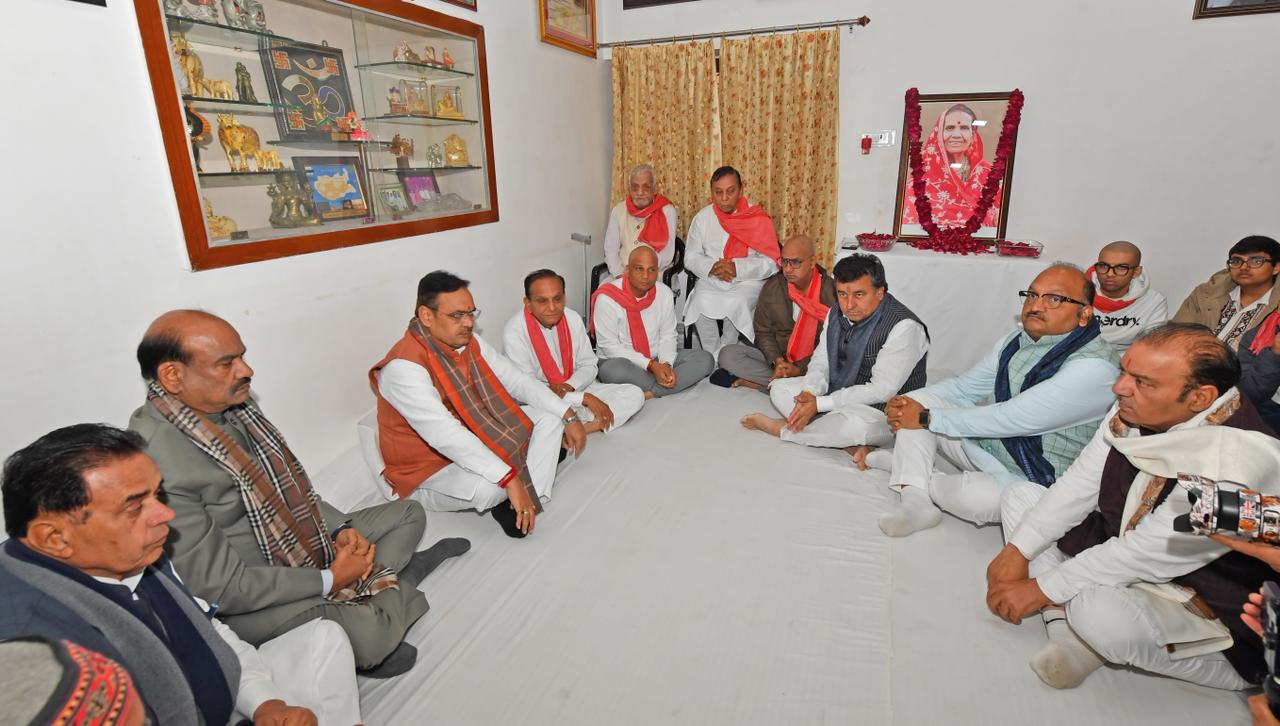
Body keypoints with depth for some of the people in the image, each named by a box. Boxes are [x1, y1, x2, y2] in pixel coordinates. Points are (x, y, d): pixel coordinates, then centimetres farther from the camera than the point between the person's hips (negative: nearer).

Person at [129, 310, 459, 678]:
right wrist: (329, 580, -18)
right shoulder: (157, 464, -29)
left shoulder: (233, 406, -5)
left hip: (304, 542, 8)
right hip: (248, 599, -8)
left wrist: (339, 527, -6)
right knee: (367, 634, -29)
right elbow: (222, 587, -25)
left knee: (407, 514, 15)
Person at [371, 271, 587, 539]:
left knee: (549, 417, 1)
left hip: (475, 443, 9)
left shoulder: (470, 342, -3)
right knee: (488, 487, -38)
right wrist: (508, 478, -40)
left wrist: (568, 415, -3)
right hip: (430, 470, -8)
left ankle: (525, 501, -13)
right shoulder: (404, 366, -28)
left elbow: (516, 379, 3)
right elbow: (444, 435, -36)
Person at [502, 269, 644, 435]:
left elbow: (589, 366, 7)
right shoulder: (514, 333, -19)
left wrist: (568, 387, -15)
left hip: (574, 389, 6)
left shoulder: (573, 319, -4)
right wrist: (584, 398, -22)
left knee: (635, 395, -12)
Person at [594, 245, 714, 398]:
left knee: (705, 359, -12)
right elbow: (610, 346, -17)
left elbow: (668, 336, 4)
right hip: (620, 360, -5)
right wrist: (651, 365, -23)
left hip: (657, 358, 5)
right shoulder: (607, 298, -17)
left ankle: (647, 393, -24)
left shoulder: (665, 293, -2)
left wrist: (666, 364, -18)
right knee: (614, 370, -40)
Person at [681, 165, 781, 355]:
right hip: (711, 281, 2)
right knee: (701, 302, -29)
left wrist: (737, 268, -22)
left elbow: (771, 263, -7)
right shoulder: (702, 218, 4)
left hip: (748, 282, -2)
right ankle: (712, 357, -12)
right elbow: (691, 258, 6)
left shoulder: (758, 219, -4)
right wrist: (711, 267, -16)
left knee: (735, 304, -33)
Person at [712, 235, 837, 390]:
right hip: (776, 357, 3)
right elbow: (763, 331, 4)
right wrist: (777, 360, -16)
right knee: (727, 354, -19)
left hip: (812, 364, -3)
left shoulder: (831, 291, -9)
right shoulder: (772, 287, 0)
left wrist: (799, 369, -21)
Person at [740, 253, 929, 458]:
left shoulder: (904, 327, -25)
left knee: (854, 424, -39)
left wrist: (819, 404, -26)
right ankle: (849, 443, -17)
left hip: (884, 412, -8)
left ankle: (782, 429, -12)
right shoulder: (837, 314, 0)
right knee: (779, 388, -1)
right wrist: (808, 394, -19)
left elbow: (882, 390, -26)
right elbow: (821, 361, 4)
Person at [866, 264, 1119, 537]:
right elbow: (963, 387, 9)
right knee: (917, 401, -7)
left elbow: (1009, 419, -29)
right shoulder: (1014, 342, 2)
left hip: (1026, 482, -7)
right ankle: (916, 502, -17)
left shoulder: (1095, 367, -24)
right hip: (977, 442, 8)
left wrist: (927, 418, -22)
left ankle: (894, 462, -8)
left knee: (977, 496, -37)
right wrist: (906, 402, -8)